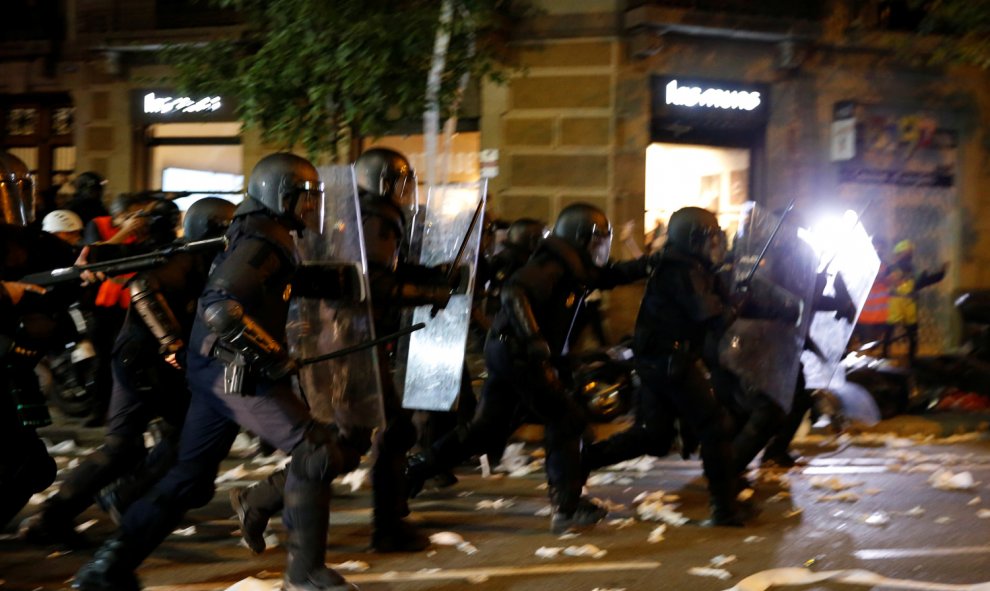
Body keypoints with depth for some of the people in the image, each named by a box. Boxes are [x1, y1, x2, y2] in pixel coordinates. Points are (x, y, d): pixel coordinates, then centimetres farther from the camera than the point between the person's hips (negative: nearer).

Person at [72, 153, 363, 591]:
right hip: (238, 373, -10)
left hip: (217, 371, 10)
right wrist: (270, 354, -23)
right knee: (315, 451, -7)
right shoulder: (263, 242, -14)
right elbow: (220, 306, -26)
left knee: (190, 477, 14)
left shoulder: (268, 238, 18)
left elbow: (301, 281, 27)